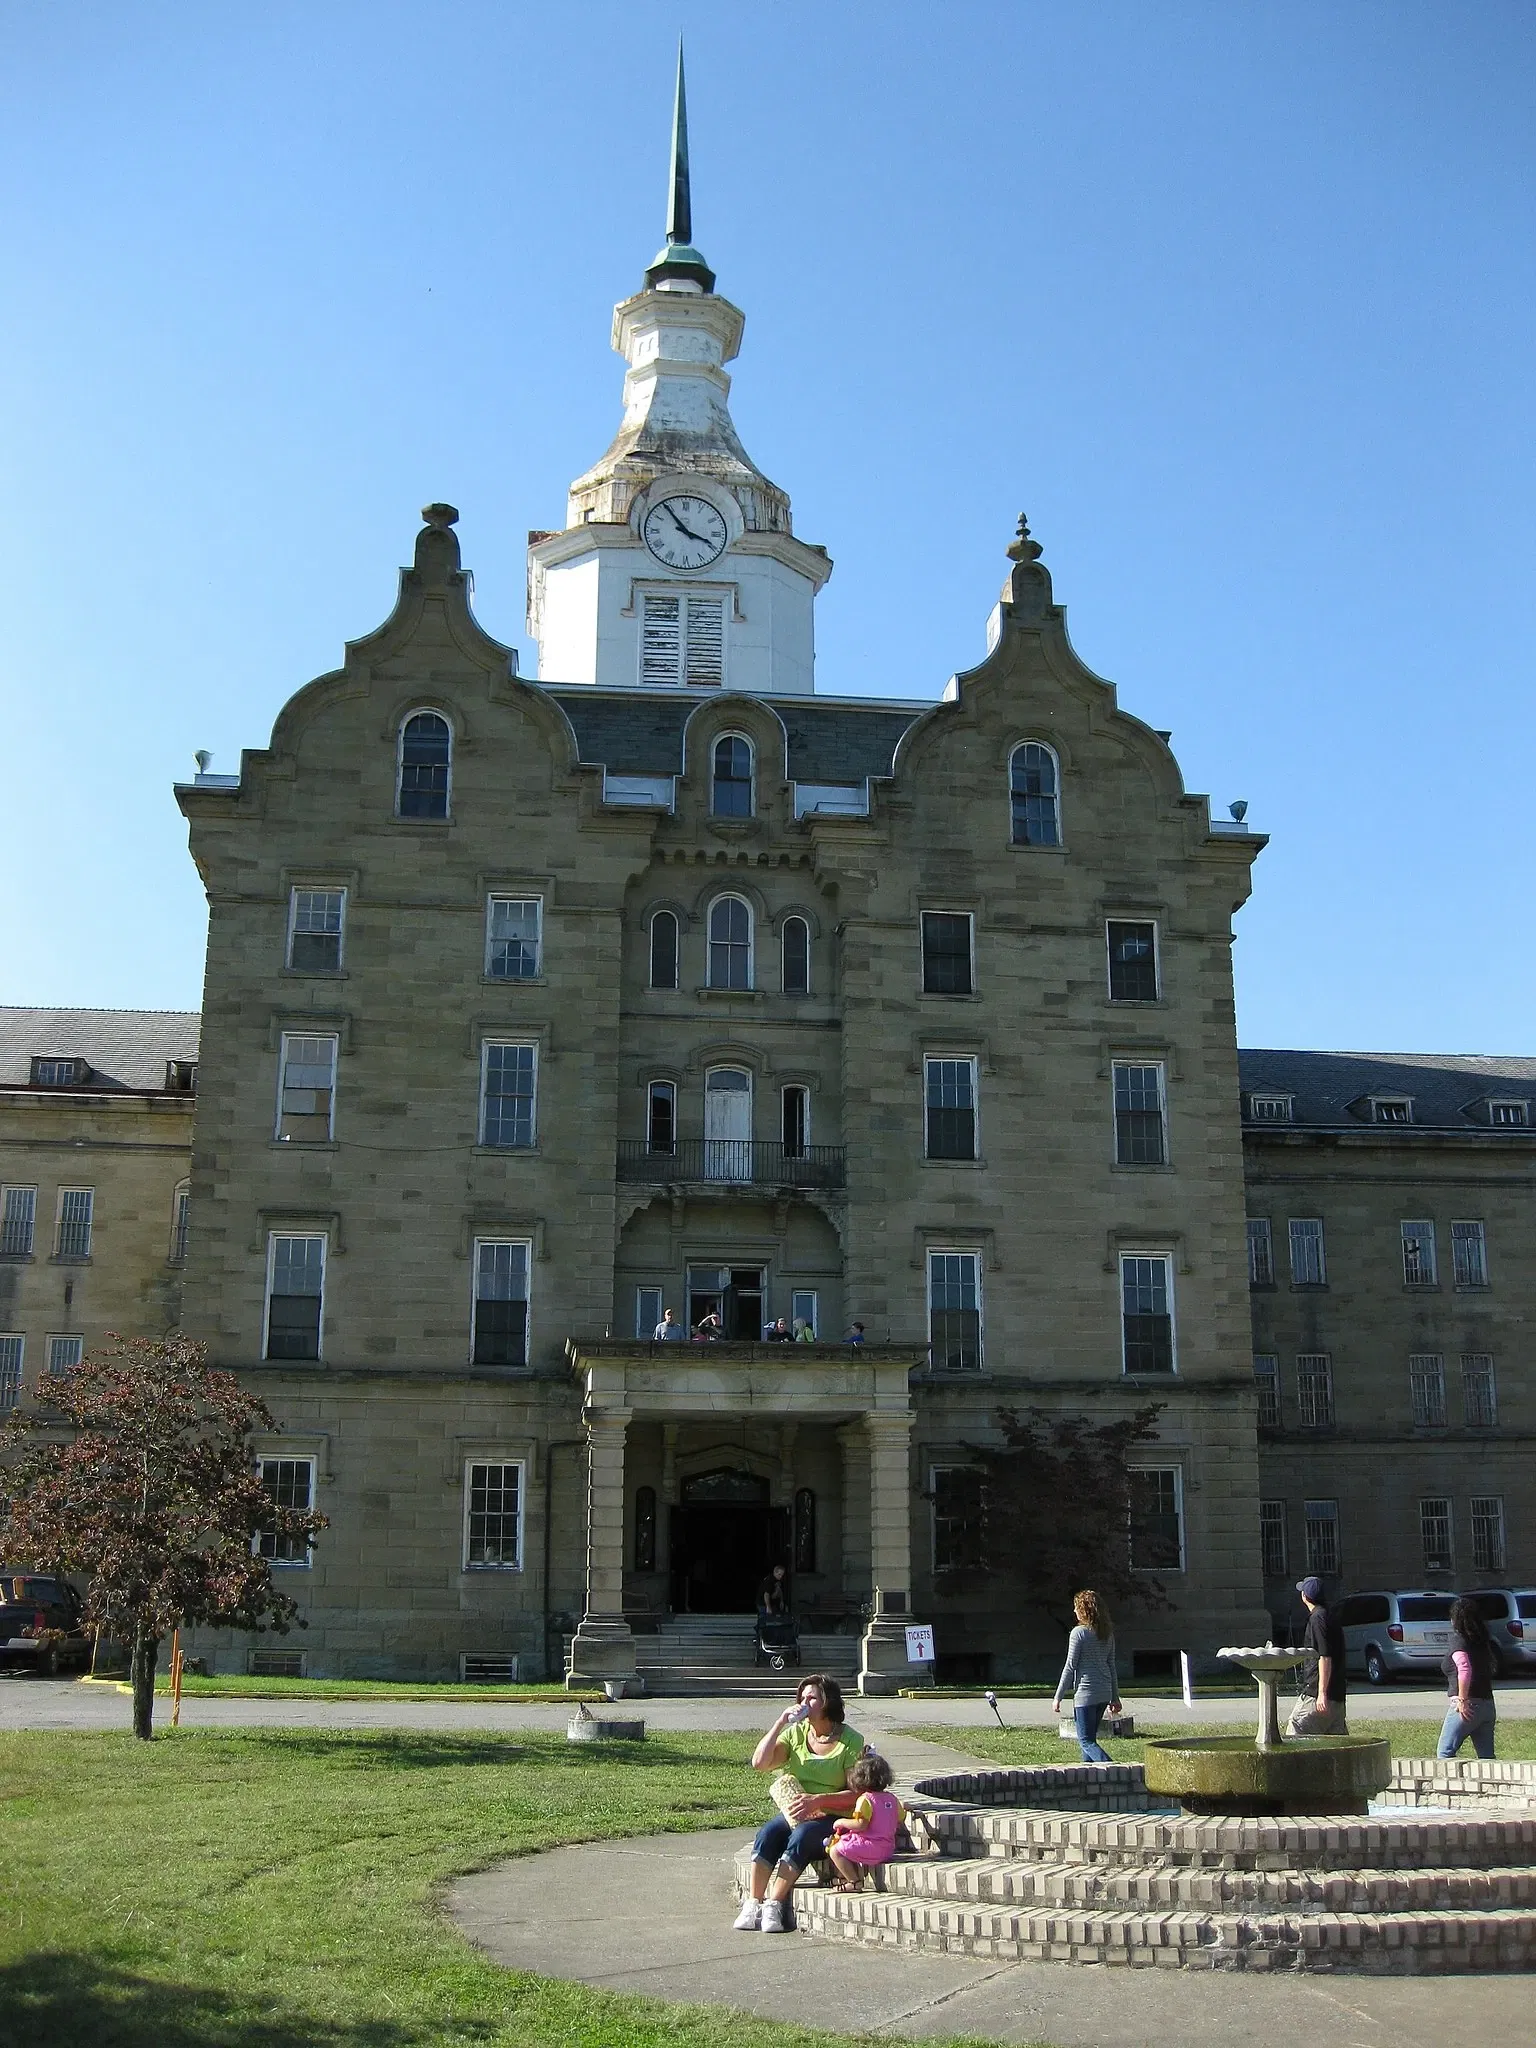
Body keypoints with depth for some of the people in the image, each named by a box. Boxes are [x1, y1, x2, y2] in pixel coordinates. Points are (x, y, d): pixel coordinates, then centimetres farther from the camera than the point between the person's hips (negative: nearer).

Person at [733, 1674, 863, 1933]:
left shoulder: (850, 1741, -5)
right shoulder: (796, 1733, 8)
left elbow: (856, 1794, -10)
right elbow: (759, 1763, -4)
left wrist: (818, 1800, -22)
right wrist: (780, 1723, -9)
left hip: (833, 1817, -4)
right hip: (794, 1813, 4)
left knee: (801, 1836, -33)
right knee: (767, 1832, -26)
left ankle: (773, 1905, -32)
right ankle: (752, 1903, -26)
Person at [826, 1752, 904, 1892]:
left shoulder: (865, 1799, -15)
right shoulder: (892, 1798, 7)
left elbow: (861, 1825, -22)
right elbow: (899, 1822, 14)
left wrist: (842, 1822, -9)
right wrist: (904, 1810, 33)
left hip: (870, 1846, -9)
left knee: (834, 1851, -4)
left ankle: (855, 1882, -6)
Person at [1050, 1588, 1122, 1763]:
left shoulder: (1079, 1632, -11)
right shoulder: (1107, 1633, 9)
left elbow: (1070, 1667, -11)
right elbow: (1112, 1666, 13)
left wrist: (1058, 1697, -5)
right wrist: (1115, 1697, 18)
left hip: (1085, 1694, -7)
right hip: (1104, 1693, 7)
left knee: (1086, 1741, -4)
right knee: (1089, 1737, 19)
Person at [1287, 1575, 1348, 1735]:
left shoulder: (1318, 1618, -12)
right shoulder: (1328, 1617, 18)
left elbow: (1325, 1658, -19)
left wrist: (1322, 1693, -22)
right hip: (1336, 1695, 10)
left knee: (1295, 1735, -8)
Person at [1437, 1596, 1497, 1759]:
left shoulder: (1458, 1640, -8)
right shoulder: (1480, 1640, 14)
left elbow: (1465, 1669, -23)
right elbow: (1489, 1669, 18)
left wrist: (1462, 1700, -19)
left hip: (1467, 1708, -8)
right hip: (1488, 1706, 8)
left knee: (1444, 1752, -2)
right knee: (1486, 1757, 10)